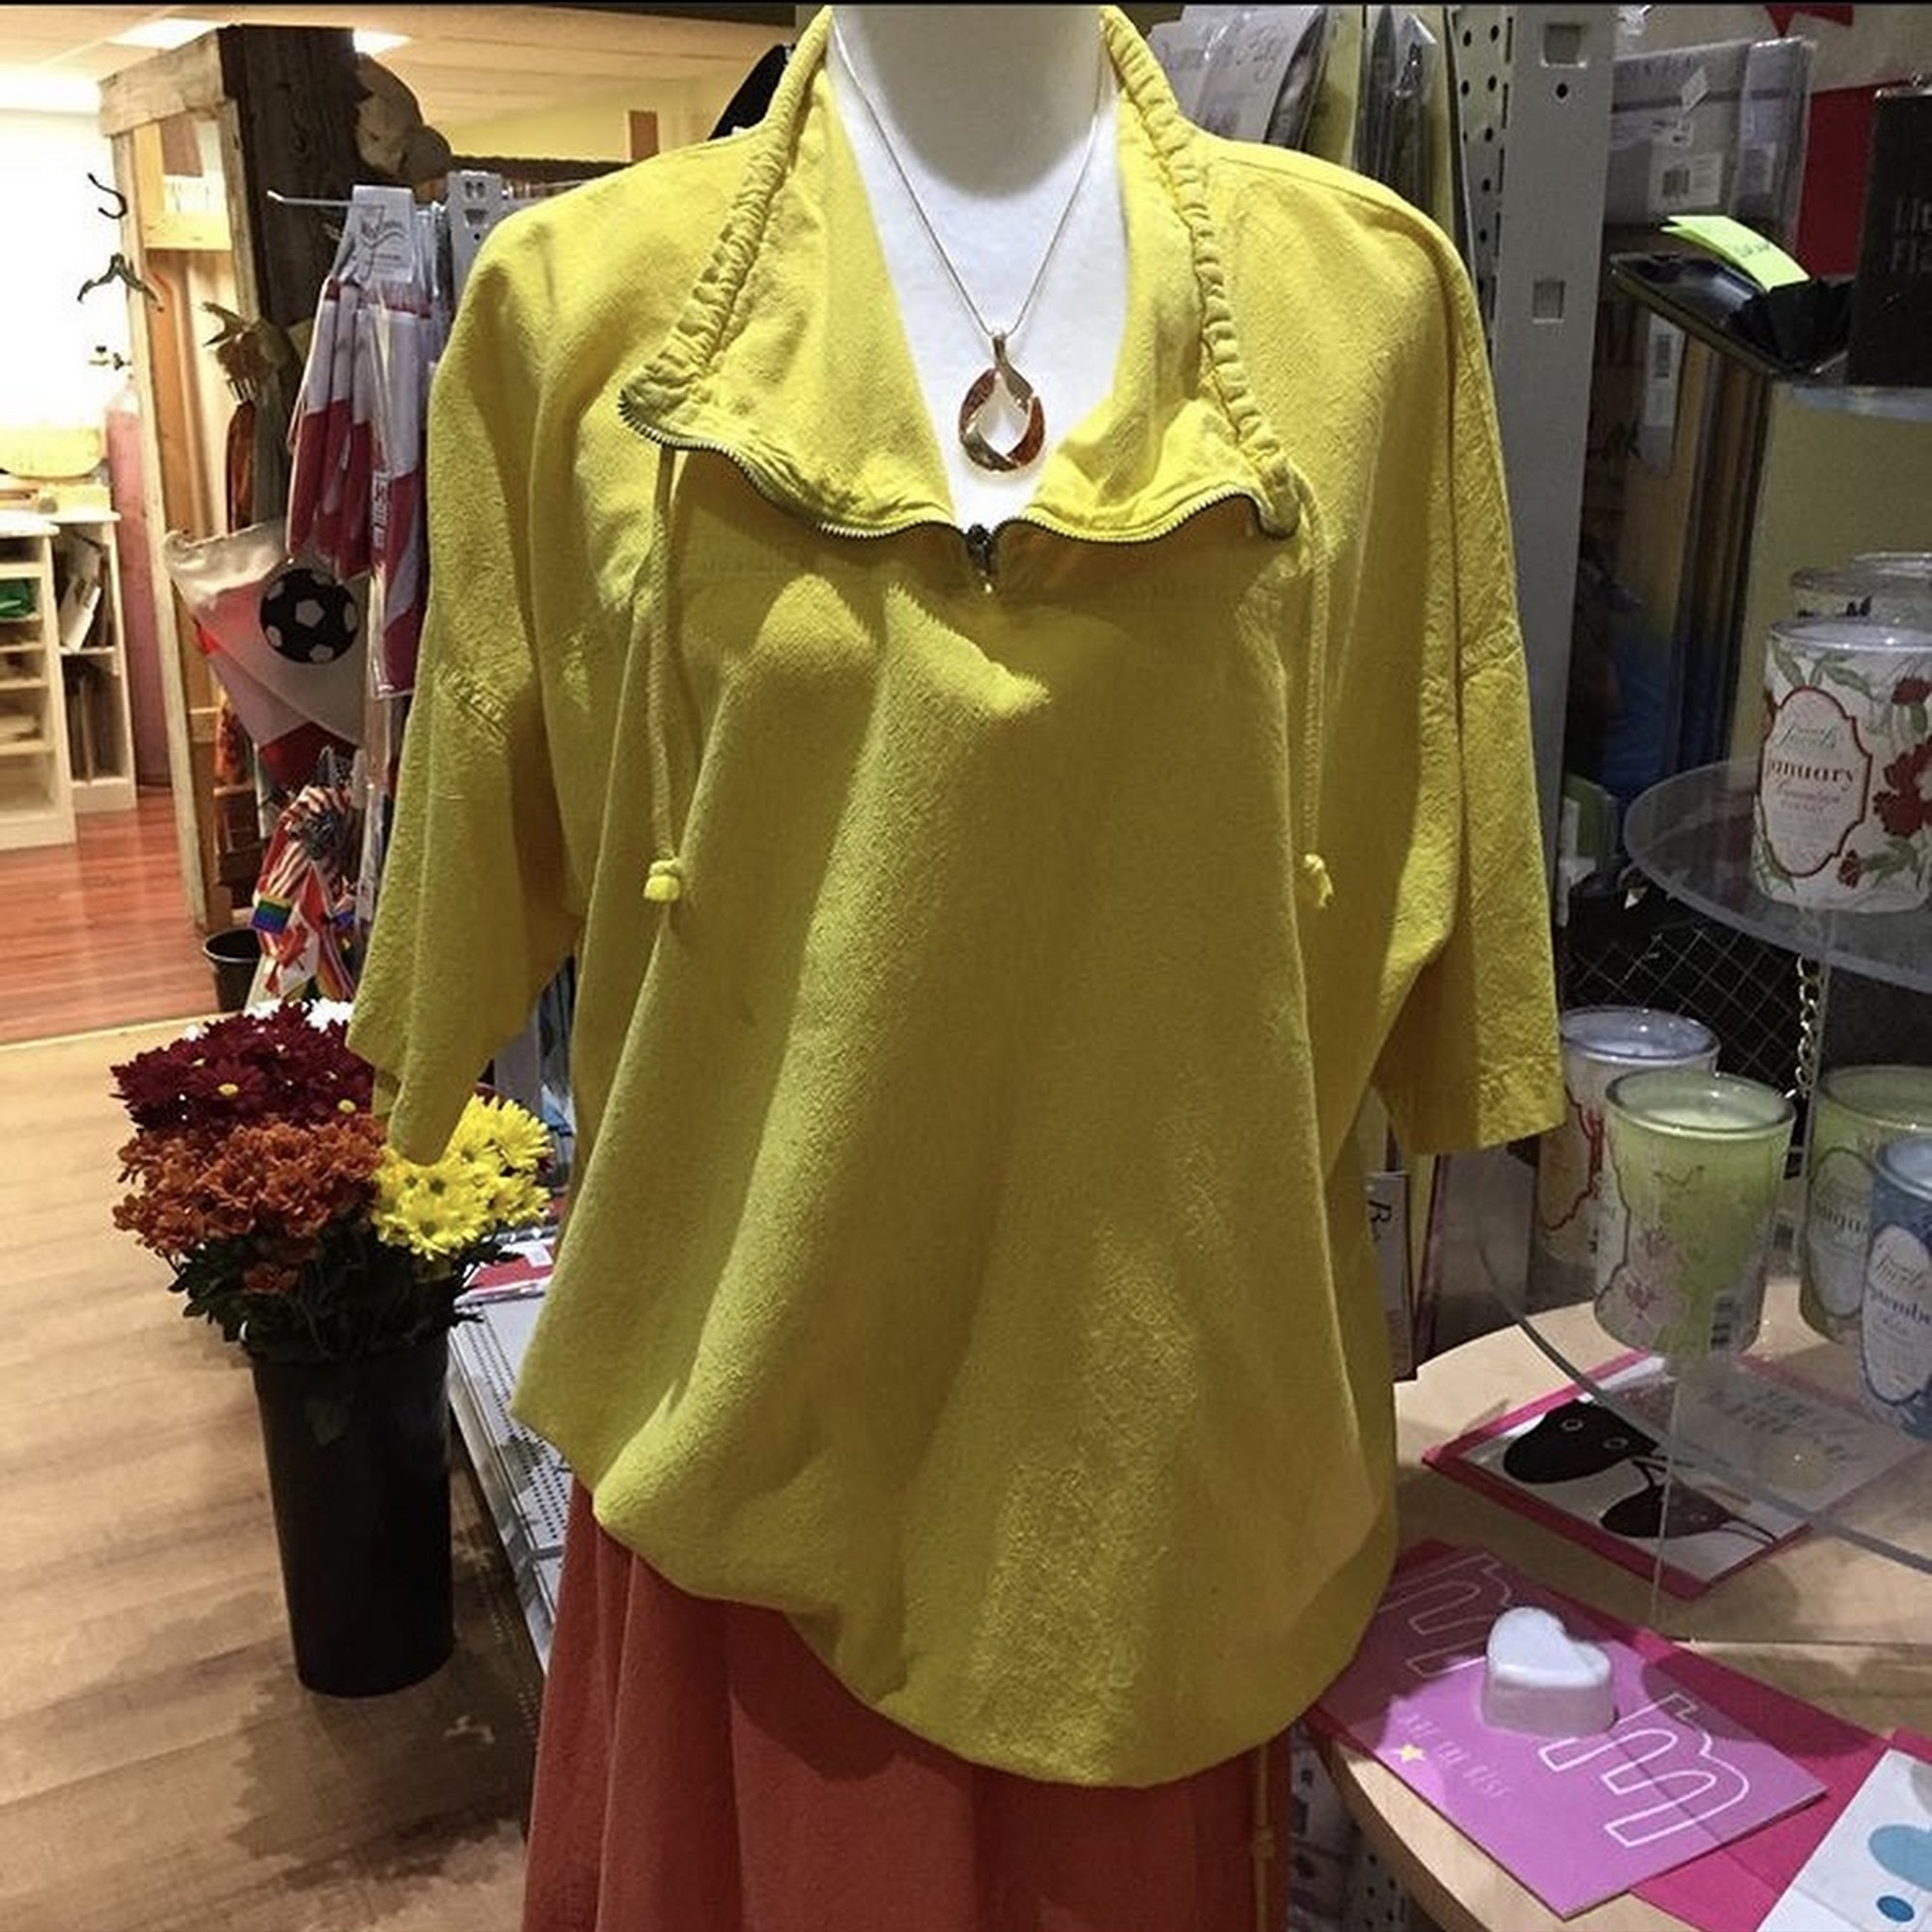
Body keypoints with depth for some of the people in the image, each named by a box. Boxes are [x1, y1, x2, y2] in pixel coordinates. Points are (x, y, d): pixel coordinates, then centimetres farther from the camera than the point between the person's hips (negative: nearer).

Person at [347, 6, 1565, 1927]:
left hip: (1164, 1345, 1)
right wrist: (421, 1078, 18)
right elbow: (501, 799, 7)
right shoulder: (585, 295, -4)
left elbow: (1427, 797, 6)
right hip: (762, 1348, 0)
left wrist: (1457, 1101, 14)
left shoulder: (1368, 289, -2)